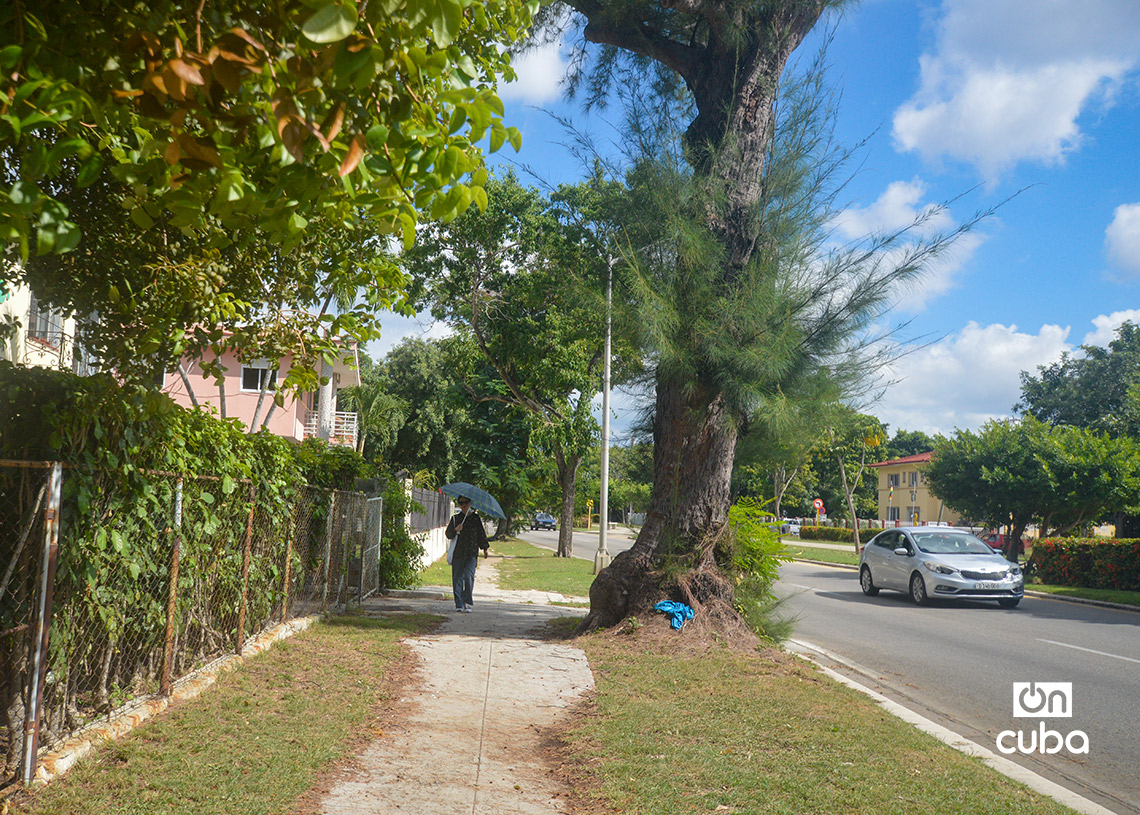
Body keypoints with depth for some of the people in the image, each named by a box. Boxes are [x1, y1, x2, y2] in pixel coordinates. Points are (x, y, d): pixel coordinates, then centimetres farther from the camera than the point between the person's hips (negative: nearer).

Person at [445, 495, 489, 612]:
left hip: (472, 554, -1)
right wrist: (455, 530, -12)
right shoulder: (455, 518, 9)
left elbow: (481, 534, 16)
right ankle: (459, 604, 6)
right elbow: (448, 534, 7)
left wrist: (485, 548, 12)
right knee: (457, 578, 0)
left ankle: (468, 602, -2)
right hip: (457, 553, 1)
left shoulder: (476, 518, 9)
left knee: (469, 577, -12)